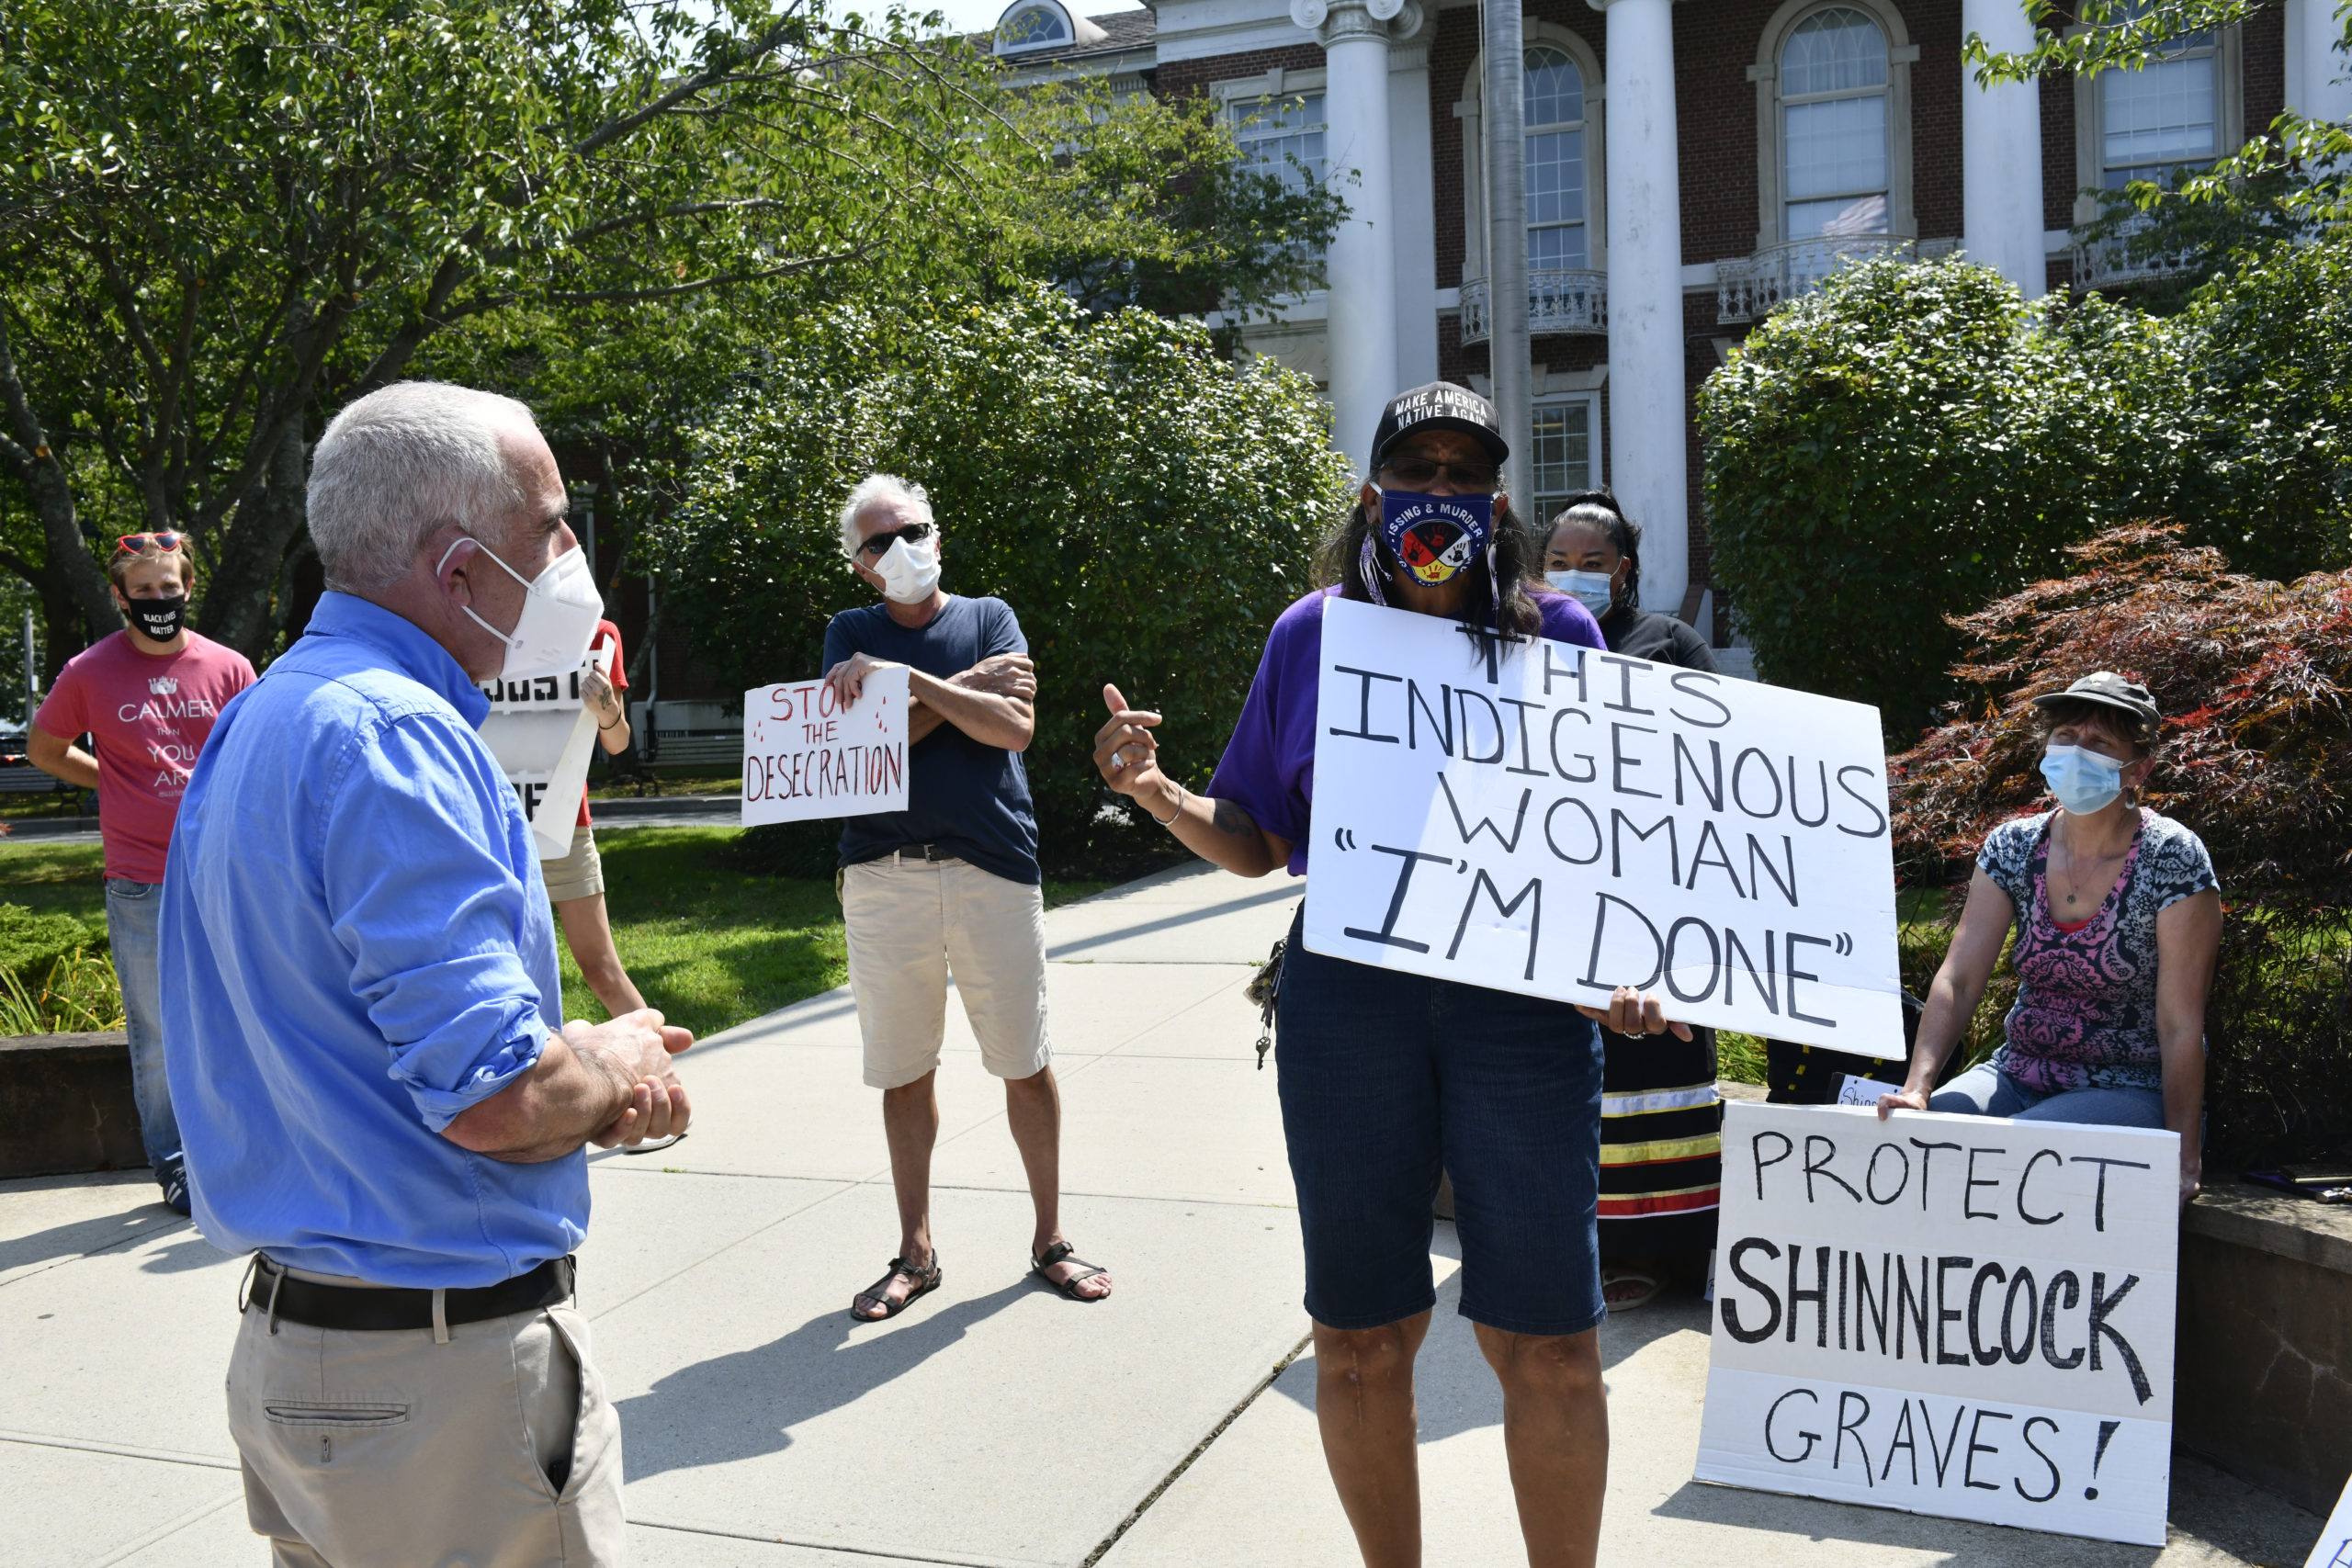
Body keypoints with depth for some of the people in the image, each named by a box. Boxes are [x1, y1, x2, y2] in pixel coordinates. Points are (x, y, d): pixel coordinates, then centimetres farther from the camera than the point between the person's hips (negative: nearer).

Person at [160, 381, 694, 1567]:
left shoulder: (259, 722, 10)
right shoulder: (390, 735, -22)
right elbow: (495, 1099, -28)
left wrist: (587, 1090, 4)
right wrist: (613, 1066, -6)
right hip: (446, 1371, -9)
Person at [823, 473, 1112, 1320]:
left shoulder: (989, 617, 9)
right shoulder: (852, 635, 10)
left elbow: (1017, 724, -8)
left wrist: (907, 681, -13)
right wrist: (967, 687, -6)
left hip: (994, 867, -1)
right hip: (883, 875, 1)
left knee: (1025, 1062, 5)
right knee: (902, 1072, 8)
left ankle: (1049, 1240, 21)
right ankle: (915, 1251, 23)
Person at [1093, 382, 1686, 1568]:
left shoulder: (1559, 635, 4)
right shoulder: (1310, 635, 6)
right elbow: (1254, 845, 10)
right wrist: (1156, 793, -9)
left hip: (1523, 997, -1)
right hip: (1347, 995, 1)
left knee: (1546, 1337, 2)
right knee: (1360, 1335, 10)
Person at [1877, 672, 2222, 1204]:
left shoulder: (2173, 860, -11)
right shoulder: (2012, 847, 1)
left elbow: (2181, 1026, -12)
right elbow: (1958, 978, -7)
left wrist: (2184, 1160, -14)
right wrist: (1916, 1087, -21)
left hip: (2131, 1092, -4)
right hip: (2020, 1075, 4)